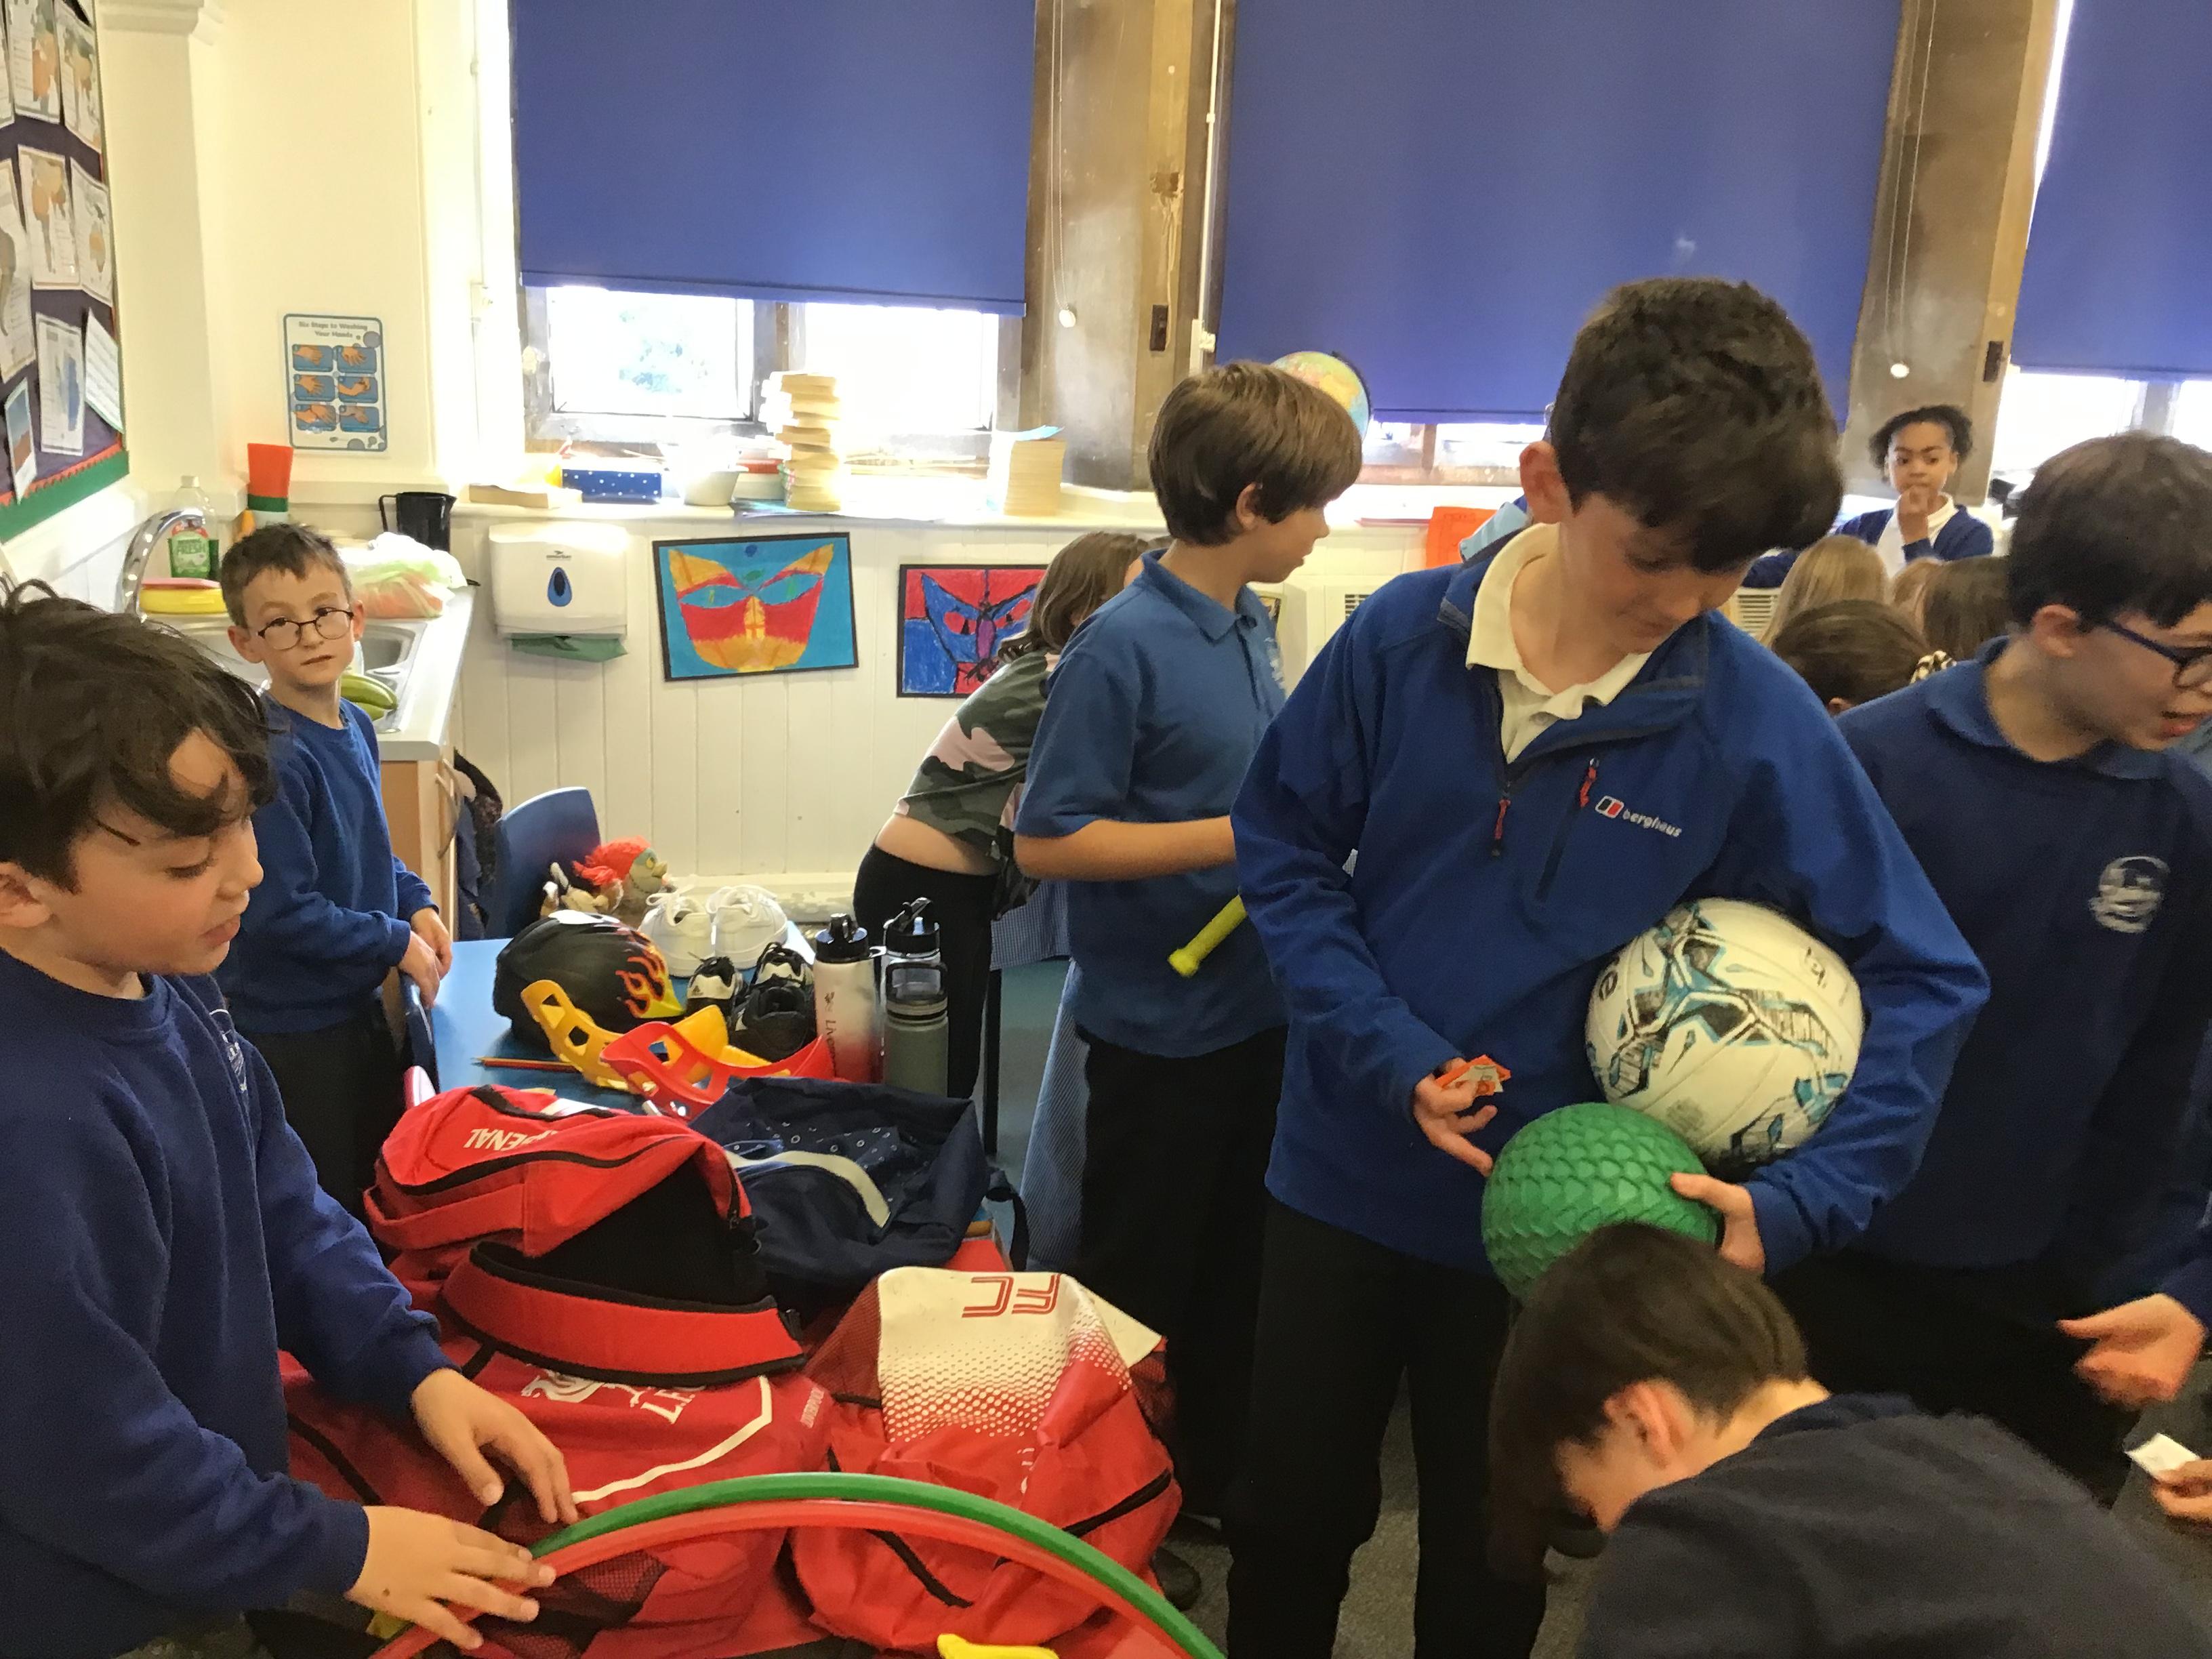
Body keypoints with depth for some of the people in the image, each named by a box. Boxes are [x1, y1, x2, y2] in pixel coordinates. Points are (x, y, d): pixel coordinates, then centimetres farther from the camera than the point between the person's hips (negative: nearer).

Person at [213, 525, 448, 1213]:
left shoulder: (354, 726, 1)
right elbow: (280, 912, -27)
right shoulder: (272, 757, -27)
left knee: (385, 1180, 25)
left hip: (356, 1001, 9)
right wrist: (396, 944, -17)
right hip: (289, 1025, -8)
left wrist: (415, 902, 0)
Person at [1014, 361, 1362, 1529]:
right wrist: (1243, 838, -22)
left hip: (1258, 1008, 7)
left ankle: (1212, 1476, 40)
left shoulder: (1251, 625, 2)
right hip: (1161, 1027, -7)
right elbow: (1047, 840, -20)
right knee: (1139, 1288, 11)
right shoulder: (1124, 645, -20)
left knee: (1237, 1267, 21)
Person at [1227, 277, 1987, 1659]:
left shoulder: (1759, 722, -17)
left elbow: (1922, 982, -11)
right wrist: (1387, 1054, -18)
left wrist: (1799, 1203, -23)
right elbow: (1283, 848, -5)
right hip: (1345, 1174, 1)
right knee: (1293, 1512, 20)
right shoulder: (1403, 640, -14)